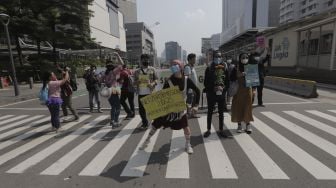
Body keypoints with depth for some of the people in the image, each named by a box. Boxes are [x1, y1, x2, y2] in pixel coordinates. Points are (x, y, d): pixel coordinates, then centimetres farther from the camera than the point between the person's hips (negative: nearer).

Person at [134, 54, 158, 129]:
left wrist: (153, 83, -18)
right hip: (141, 93, 3)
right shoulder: (137, 71, 11)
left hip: (150, 92, -3)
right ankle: (145, 123, 25)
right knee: (141, 109, 6)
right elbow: (134, 82, 13)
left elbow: (156, 79, 3)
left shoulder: (152, 69, 5)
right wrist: (137, 82, -10)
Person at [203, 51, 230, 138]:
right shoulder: (209, 69, -1)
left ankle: (221, 130, 21)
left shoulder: (224, 69, 6)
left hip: (221, 94, 2)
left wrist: (223, 88, -13)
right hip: (211, 94, -2)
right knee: (210, 112, 6)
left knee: (221, 113, 10)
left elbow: (227, 82, 7)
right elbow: (206, 83, -4)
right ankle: (208, 130, 17)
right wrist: (213, 89, -18)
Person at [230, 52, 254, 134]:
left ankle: (248, 124, 17)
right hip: (238, 90, -1)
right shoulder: (236, 68, -3)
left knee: (247, 107, 4)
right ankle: (239, 125, 15)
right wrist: (239, 75, -23)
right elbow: (231, 78, -10)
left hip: (248, 90, 1)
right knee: (238, 107, 3)